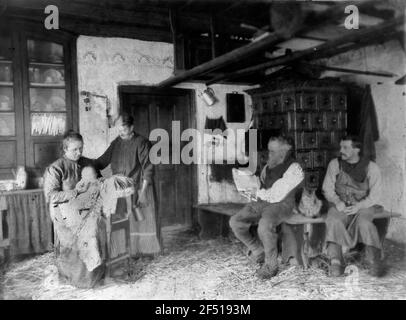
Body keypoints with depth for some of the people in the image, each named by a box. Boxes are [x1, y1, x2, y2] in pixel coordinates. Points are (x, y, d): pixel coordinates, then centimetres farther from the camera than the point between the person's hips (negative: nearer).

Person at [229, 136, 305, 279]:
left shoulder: (294, 169, -12)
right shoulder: (268, 166, 13)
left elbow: (276, 196, -17)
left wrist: (258, 193, -3)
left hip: (282, 204, -7)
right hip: (262, 203, 8)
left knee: (265, 224, -37)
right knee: (235, 222, -11)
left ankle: (271, 265, -14)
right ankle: (258, 251, 10)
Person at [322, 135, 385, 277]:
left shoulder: (371, 167, 0)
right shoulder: (334, 164, 5)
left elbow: (375, 195, -3)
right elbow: (327, 188, 5)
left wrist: (359, 206, -19)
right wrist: (337, 201, -14)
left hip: (363, 205, -1)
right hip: (340, 205, 1)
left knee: (364, 223, -32)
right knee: (333, 221, -30)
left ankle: (374, 262, -19)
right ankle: (335, 261, -25)